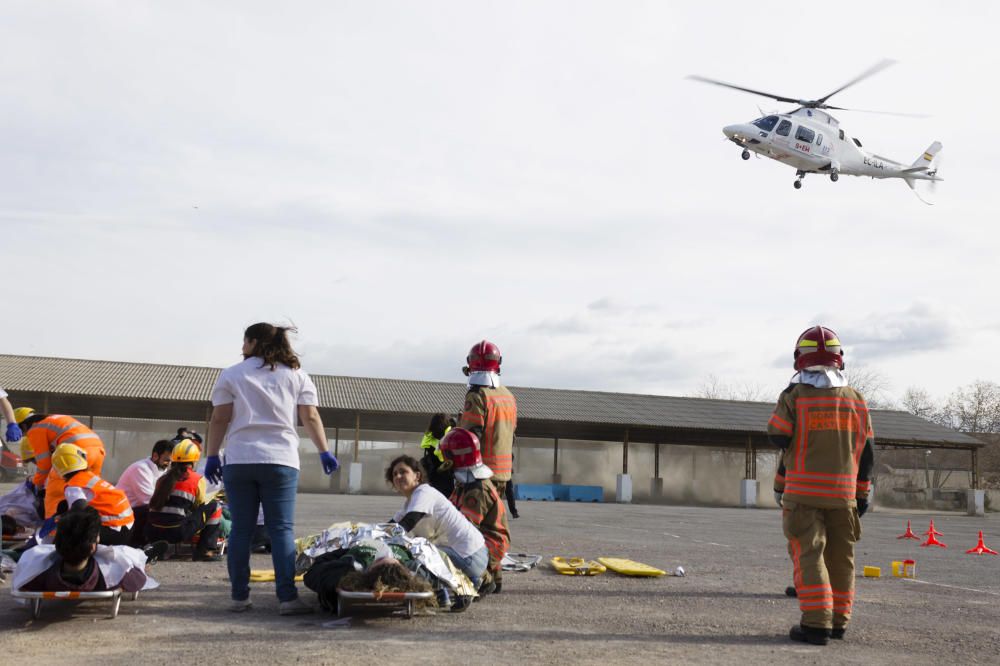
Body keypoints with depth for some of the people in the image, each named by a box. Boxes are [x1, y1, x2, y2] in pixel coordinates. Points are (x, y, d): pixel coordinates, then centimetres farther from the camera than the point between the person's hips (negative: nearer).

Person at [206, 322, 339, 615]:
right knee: (282, 529, -1)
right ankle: (287, 597, -6)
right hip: (280, 460, 0)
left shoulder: (230, 375, 8)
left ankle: (239, 596, 9)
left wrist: (212, 456, 6)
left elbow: (219, 419, 2)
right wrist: (325, 452, 7)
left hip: (239, 461, 0)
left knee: (241, 529, 6)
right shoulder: (296, 375, 10)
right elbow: (311, 418, 3)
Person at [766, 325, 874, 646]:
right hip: (843, 493, 4)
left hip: (804, 492, -4)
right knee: (840, 557, 13)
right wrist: (862, 493, 16)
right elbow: (866, 453, 9)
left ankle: (816, 623, -7)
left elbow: (778, 436, -5)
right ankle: (838, 621, 20)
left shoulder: (794, 396, -9)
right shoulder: (856, 400, 6)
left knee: (808, 554, -2)